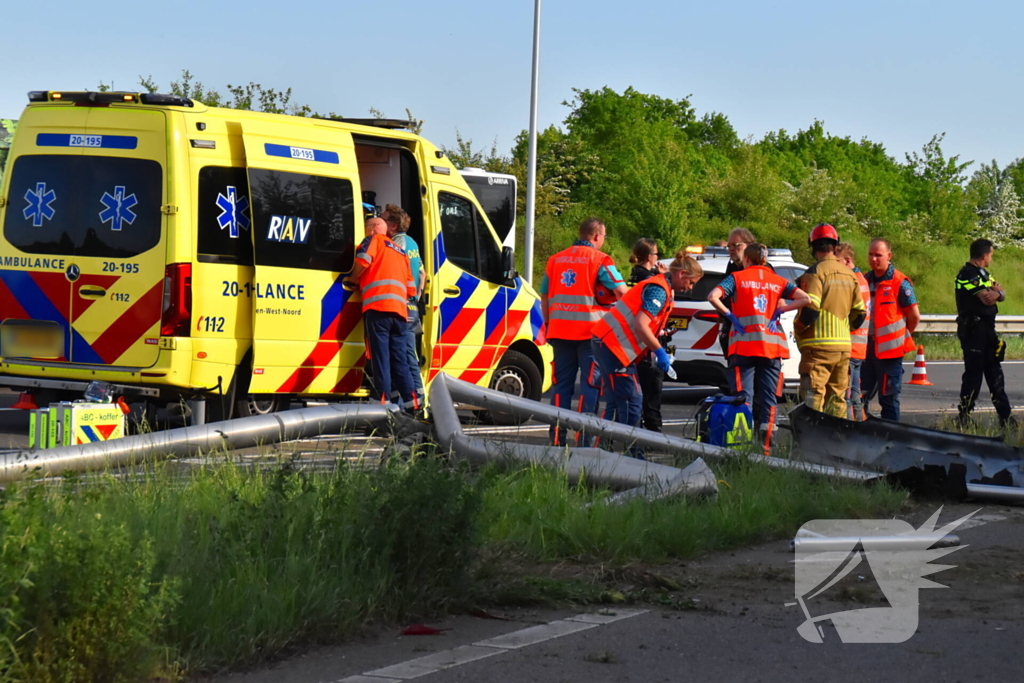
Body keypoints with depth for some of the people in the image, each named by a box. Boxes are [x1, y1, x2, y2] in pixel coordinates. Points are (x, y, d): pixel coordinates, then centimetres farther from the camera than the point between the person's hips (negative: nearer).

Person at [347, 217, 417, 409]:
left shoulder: (375, 239, 11)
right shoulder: (400, 251, 30)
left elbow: (363, 260, -9)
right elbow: (411, 288, 23)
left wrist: (353, 278, 8)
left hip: (377, 306, -6)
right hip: (399, 310, 6)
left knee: (380, 356, -8)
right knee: (399, 358, 8)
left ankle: (384, 399, -15)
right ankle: (410, 401, 3)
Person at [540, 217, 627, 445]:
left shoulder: (555, 259, 14)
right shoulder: (600, 259, -4)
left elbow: (544, 296, 18)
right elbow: (621, 291, -14)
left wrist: (547, 325, 26)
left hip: (559, 331, 5)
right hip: (590, 331, -5)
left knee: (561, 384, 10)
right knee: (590, 384, -1)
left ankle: (557, 438, 9)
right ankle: (584, 439, -4)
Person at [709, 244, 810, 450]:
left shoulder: (737, 277, 5)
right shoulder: (778, 281, 12)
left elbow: (713, 297, -11)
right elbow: (805, 299, 1)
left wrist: (729, 315, 0)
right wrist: (779, 311, 4)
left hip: (743, 346, -2)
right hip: (772, 346, 2)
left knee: (742, 397, -2)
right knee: (768, 399, 6)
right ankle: (765, 447, 3)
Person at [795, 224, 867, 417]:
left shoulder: (816, 272, -10)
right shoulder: (848, 273, 13)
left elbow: (810, 308, -18)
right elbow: (860, 312, 15)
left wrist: (797, 329, -3)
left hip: (818, 344, -7)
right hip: (844, 346, 7)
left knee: (813, 395, -8)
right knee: (837, 397, 13)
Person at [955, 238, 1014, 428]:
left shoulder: (982, 273, 18)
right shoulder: (968, 274, -15)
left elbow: (1001, 294, 13)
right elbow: (986, 298, -24)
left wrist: (997, 293, -11)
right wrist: (994, 292, -2)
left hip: (986, 329, 10)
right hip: (973, 329, -10)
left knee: (994, 371, 12)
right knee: (974, 372, -8)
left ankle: (1005, 416, 16)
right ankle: (963, 416, -3)